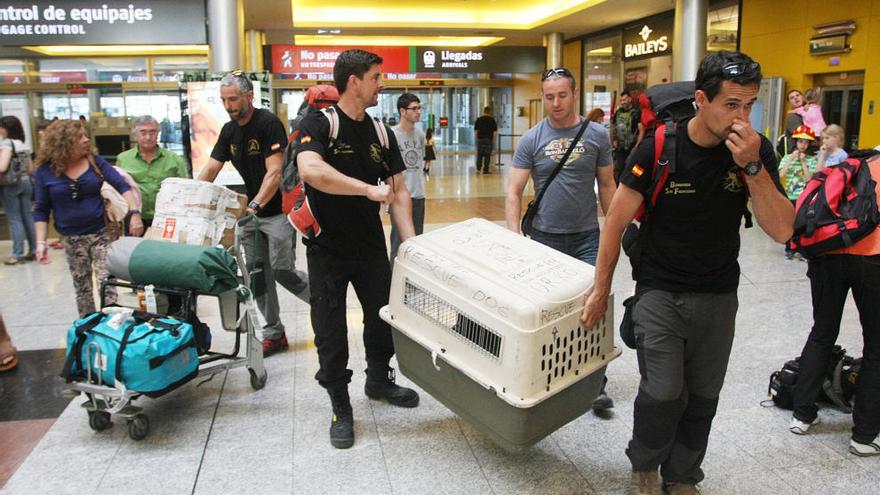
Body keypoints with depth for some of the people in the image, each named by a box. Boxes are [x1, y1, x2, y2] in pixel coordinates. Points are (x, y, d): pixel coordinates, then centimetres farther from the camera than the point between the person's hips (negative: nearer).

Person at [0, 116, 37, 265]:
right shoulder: (24, 144, 11)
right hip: (26, 182, 7)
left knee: (14, 219, -3)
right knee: (28, 217, 9)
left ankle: (18, 254, -1)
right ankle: (33, 250, 13)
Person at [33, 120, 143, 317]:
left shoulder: (95, 161, -2)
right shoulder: (45, 171, -2)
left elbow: (122, 185, -6)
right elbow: (41, 211, 2)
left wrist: (134, 213, -20)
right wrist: (41, 243, -6)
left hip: (101, 233, 0)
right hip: (72, 239, 1)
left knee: (107, 283, -9)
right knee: (82, 288, 11)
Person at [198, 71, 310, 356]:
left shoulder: (269, 123, -14)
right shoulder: (229, 131, 9)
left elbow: (274, 173, -22)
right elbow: (210, 170, 7)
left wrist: (254, 206, -34)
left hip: (279, 210, -7)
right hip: (250, 213, 7)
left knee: (282, 271, -11)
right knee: (257, 275, 5)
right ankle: (274, 334, 16)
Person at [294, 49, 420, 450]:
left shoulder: (381, 132, 5)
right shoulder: (318, 124, -13)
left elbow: (398, 190, 5)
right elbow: (311, 170, -33)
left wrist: (411, 241, -6)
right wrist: (369, 189, -31)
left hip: (371, 245, 5)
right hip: (328, 249, -5)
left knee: (384, 316, 16)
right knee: (330, 331, 4)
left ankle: (379, 380, 41)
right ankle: (340, 408, 22)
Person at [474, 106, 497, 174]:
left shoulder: (478, 120, 3)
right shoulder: (492, 120, -2)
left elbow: (475, 131, 4)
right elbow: (495, 132, -3)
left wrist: (476, 140, 13)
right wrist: (494, 141, 7)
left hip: (480, 139, 2)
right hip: (489, 140, -2)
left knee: (479, 155, 11)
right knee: (487, 155, 4)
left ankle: (478, 169, 6)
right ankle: (485, 170, 4)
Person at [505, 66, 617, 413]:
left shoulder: (596, 135, 2)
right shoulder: (531, 140, 0)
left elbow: (607, 186, 8)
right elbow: (514, 191, -3)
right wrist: (514, 237, -12)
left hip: (586, 236, 0)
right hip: (545, 237, 0)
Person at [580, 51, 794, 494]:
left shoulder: (756, 150, -6)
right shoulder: (657, 147, -15)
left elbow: (782, 231, -12)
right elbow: (616, 222, -8)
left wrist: (753, 167, -25)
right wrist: (601, 290, -3)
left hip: (719, 297, 3)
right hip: (660, 292, -3)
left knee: (703, 397, 11)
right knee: (664, 393, -7)